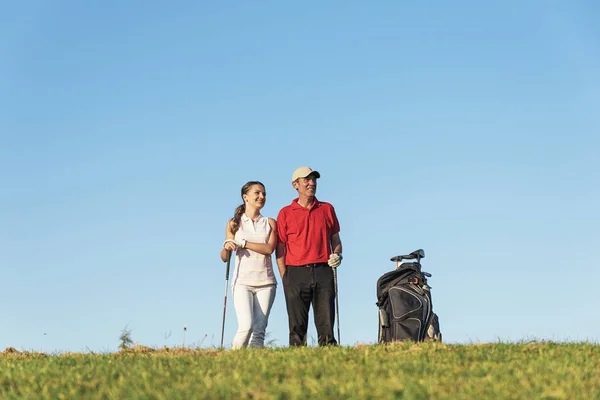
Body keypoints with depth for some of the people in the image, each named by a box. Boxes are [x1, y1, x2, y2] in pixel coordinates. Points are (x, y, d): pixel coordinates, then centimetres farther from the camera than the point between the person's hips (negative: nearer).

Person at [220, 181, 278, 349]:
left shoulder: (270, 223, 12)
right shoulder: (234, 223, 9)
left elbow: (269, 248, -5)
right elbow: (224, 257, 6)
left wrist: (242, 243, -11)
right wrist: (227, 247, -17)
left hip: (265, 281, 2)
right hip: (243, 280, -2)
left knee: (259, 329, -4)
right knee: (246, 325, -18)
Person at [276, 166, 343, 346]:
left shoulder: (327, 209, 14)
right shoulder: (285, 213, 7)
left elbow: (336, 239, 20)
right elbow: (280, 249, 5)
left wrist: (337, 255, -2)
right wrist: (285, 278, -4)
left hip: (323, 271, 1)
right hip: (296, 272, -1)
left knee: (326, 323, -3)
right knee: (297, 326, -1)